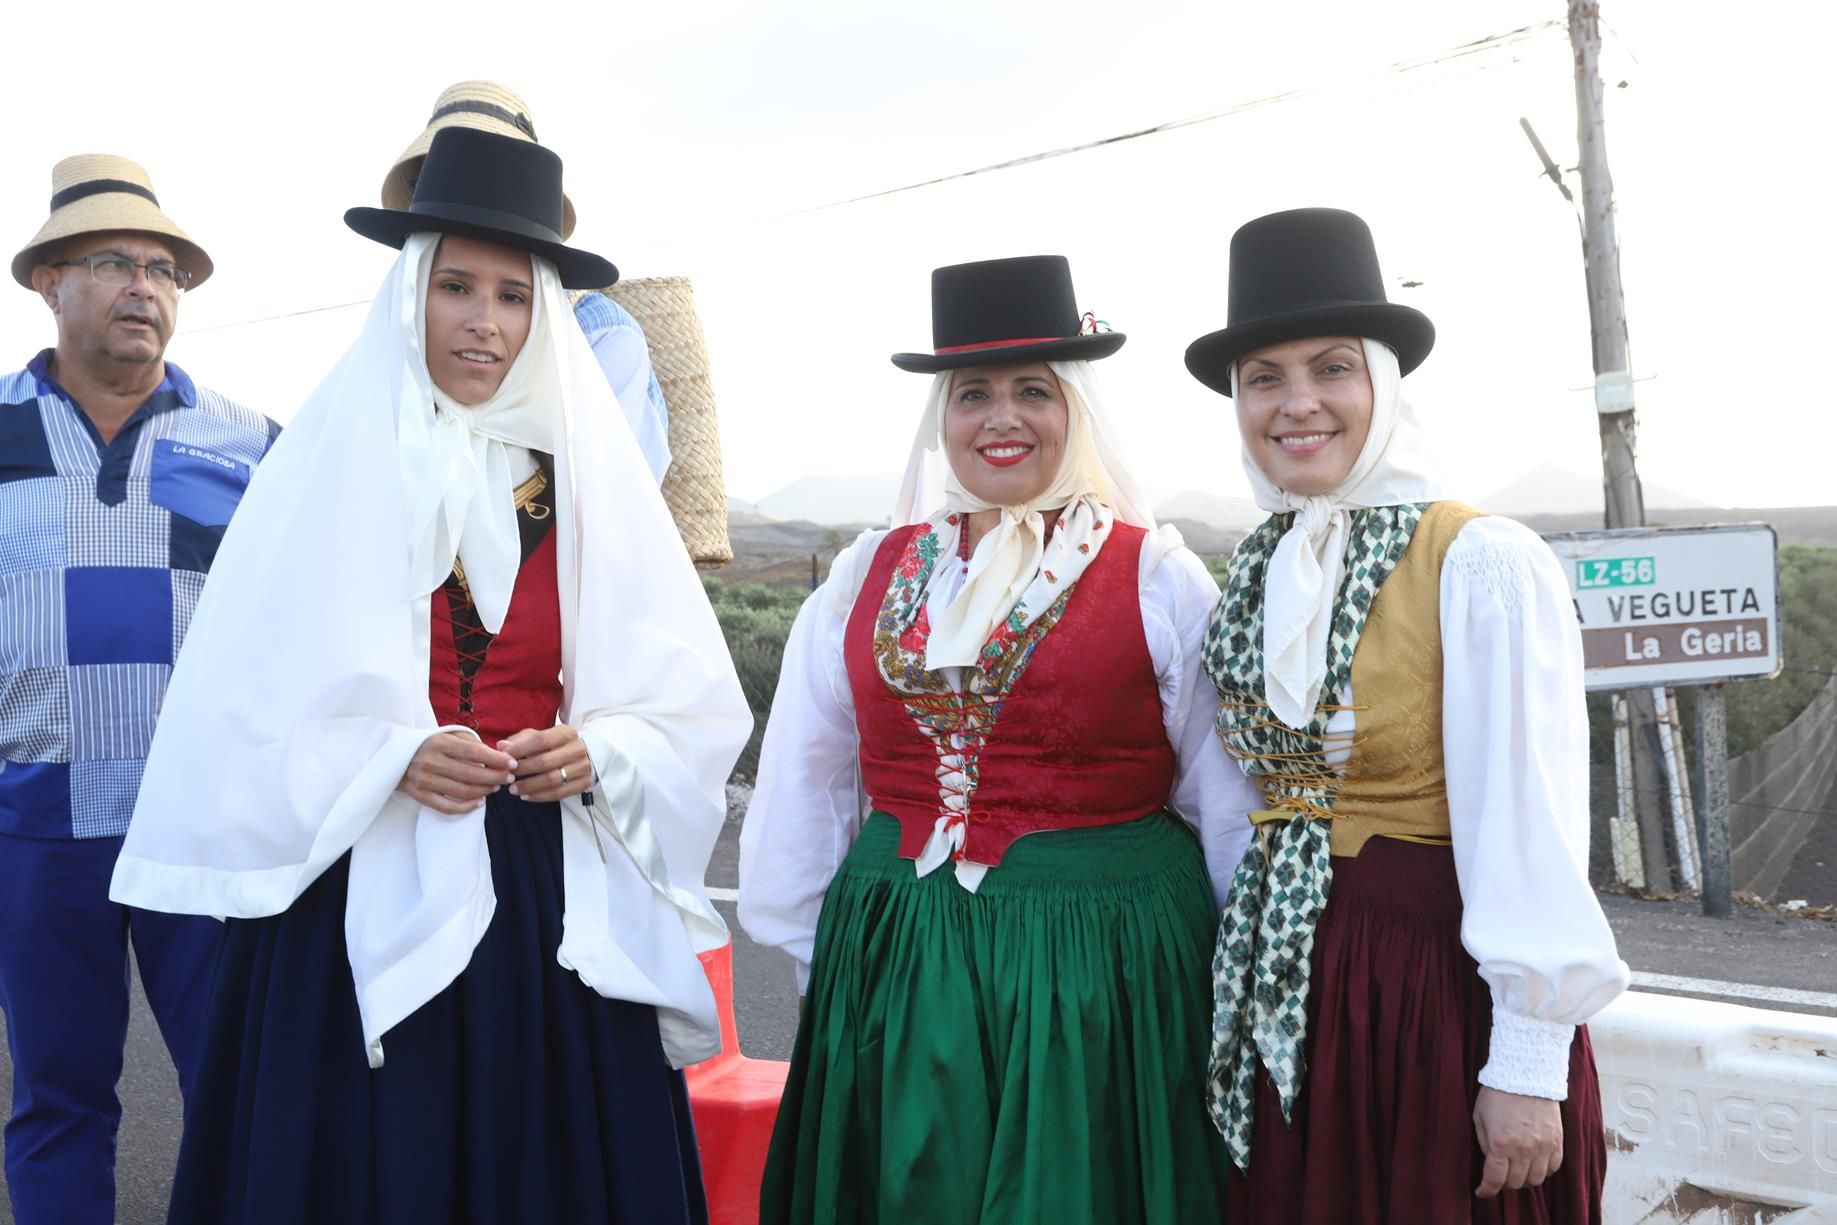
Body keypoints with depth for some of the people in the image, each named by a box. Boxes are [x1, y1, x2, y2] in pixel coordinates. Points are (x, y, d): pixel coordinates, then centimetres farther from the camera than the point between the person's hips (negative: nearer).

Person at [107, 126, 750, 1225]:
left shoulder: (587, 471, 5)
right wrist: (389, 756, -17)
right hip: (364, 895, -2)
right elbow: (253, 702, -3)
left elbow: (686, 702, 6)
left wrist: (597, 751, -11)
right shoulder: (336, 459, -1)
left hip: (550, 891, 2)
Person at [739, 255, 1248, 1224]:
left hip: (1103, 980, -3)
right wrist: (823, 958, 15)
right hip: (894, 976, 3)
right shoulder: (868, 578, 5)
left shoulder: (1158, 580, -3)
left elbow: (1229, 806, 0)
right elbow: (802, 793, 12)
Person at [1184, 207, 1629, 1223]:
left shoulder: (1484, 565, -13)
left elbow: (1529, 832, -16)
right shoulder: (1253, 575, 6)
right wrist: (1244, 973, 8)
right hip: (1280, 991, 6)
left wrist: (1528, 1066, -16)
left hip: (1443, 989, -5)